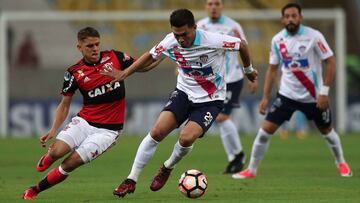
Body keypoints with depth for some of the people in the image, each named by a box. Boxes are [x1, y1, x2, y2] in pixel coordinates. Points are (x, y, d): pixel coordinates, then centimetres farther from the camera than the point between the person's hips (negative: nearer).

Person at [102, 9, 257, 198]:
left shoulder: (213, 41, -26)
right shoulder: (170, 42, -13)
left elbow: (241, 45, -8)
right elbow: (151, 56, 8)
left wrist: (248, 70, 8)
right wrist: (124, 73, 6)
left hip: (211, 100, -3)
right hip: (184, 92, 3)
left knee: (186, 138, -24)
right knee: (157, 131, -15)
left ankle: (167, 168, 10)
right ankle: (131, 180, -2)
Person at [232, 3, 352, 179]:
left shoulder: (313, 36, -15)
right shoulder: (277, 40, -3)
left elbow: (330, 62, -12)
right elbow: (272, 69, 7)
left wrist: (324, 92, -16)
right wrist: (265, 97, 1)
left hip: (313, 96, -2)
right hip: (287, 94, 2)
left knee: (326, 131, 14)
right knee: (266, 129, -8)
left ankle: (341, 163, 40)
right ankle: (251, 170, 3)